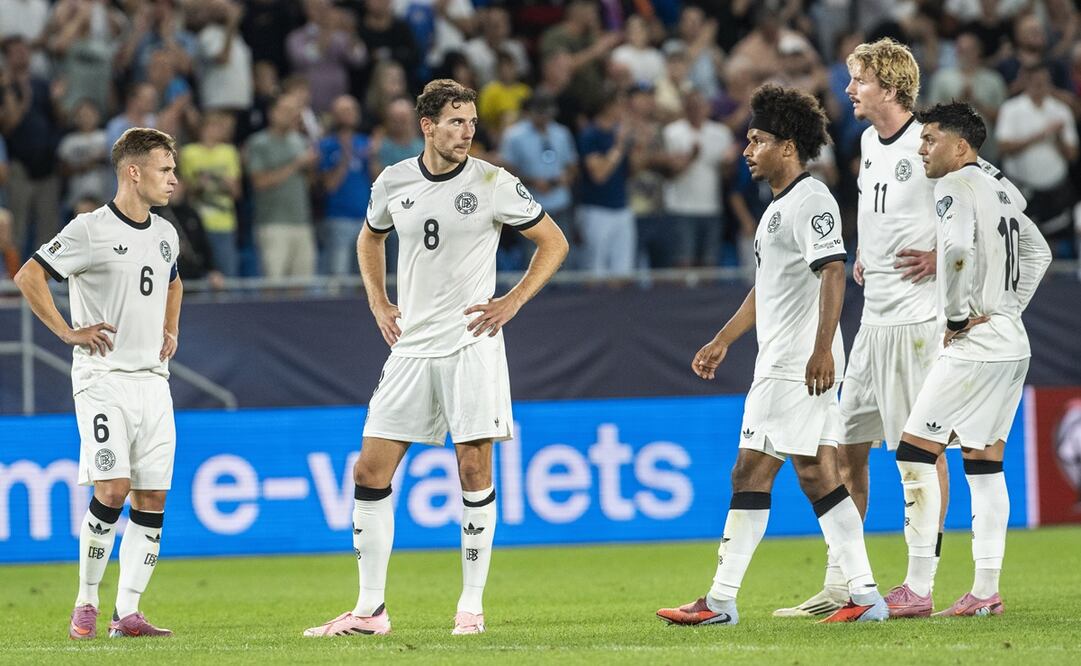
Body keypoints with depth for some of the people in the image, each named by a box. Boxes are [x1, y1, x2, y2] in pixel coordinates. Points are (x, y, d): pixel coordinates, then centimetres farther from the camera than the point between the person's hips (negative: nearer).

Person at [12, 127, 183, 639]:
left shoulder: (165, 233, 13)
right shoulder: (90, 231, -9)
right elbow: (28, 276, -9)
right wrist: (67, 332, -9)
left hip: (153, 380, 7)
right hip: (104, 376, -7)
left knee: (153, 497, 1)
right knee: (113, 488, -16)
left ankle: (127, 612, 5)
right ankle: (86, 604, -3)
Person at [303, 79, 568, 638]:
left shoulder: (492, 183, -6)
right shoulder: (393, 183, 4)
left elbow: (553, 242, 2)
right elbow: (370, 238, 25)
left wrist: (512, 302, -6)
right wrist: (378, 303, 13)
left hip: (471, 345, -4)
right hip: (411, 344, 4)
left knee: (474, 470, -5)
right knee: (369, 471, -1)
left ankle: (471, 606, 4)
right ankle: (370, 609, 6)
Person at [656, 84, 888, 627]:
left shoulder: (811, 199, -11)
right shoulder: (779, 206, 21)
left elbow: (832, 273, -20)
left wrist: (822, 349, -27)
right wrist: (723, 341, 29)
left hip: (798, 364, -10)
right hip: (779, 362, 10)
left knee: (750, 474, -8)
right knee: (817, 476, 6)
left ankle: (721, 599, -7)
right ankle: (865, 595, 5)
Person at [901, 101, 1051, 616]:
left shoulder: (954, 188, -10)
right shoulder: (998, 190, 18)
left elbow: (957, 248, -29)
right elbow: (1038, 253, 29)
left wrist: (958, 315, -18)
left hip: (975, 343, -9)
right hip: (1012, 344, 9)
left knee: (915, 450, -6)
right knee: (983, 463, 10)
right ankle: (986, 589, 8)